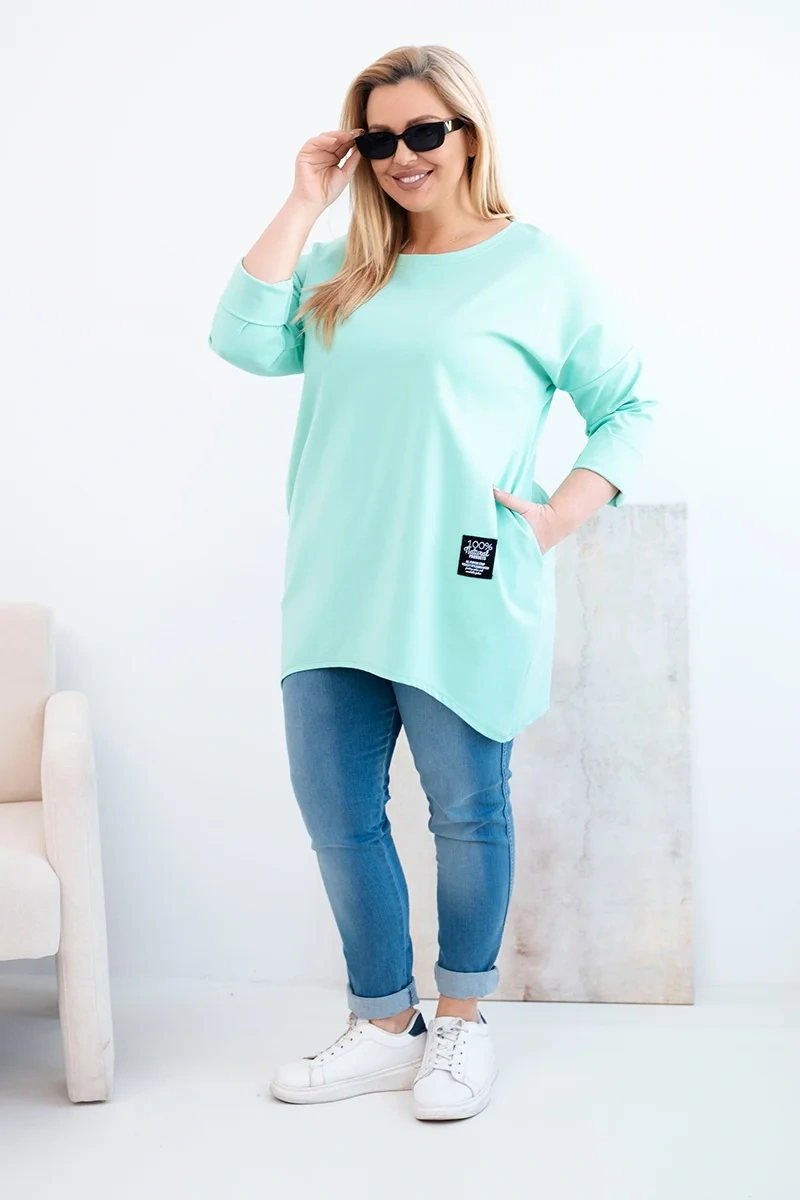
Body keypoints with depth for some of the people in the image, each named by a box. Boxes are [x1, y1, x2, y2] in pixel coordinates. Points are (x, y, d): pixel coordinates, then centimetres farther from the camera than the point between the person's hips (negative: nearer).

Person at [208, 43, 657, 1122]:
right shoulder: (340, 268, 15)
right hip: (335, 595, 5)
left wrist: (564, 513, -8)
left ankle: (461, 1020, 26)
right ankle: (384, 1028, 24)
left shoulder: (538, 265, 2)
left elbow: (628, 408, 5)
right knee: (337, 815, 8)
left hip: (465, 598, -5)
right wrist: (306, 202, 1)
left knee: (467, 811, 6)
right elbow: (246, 341, -2)